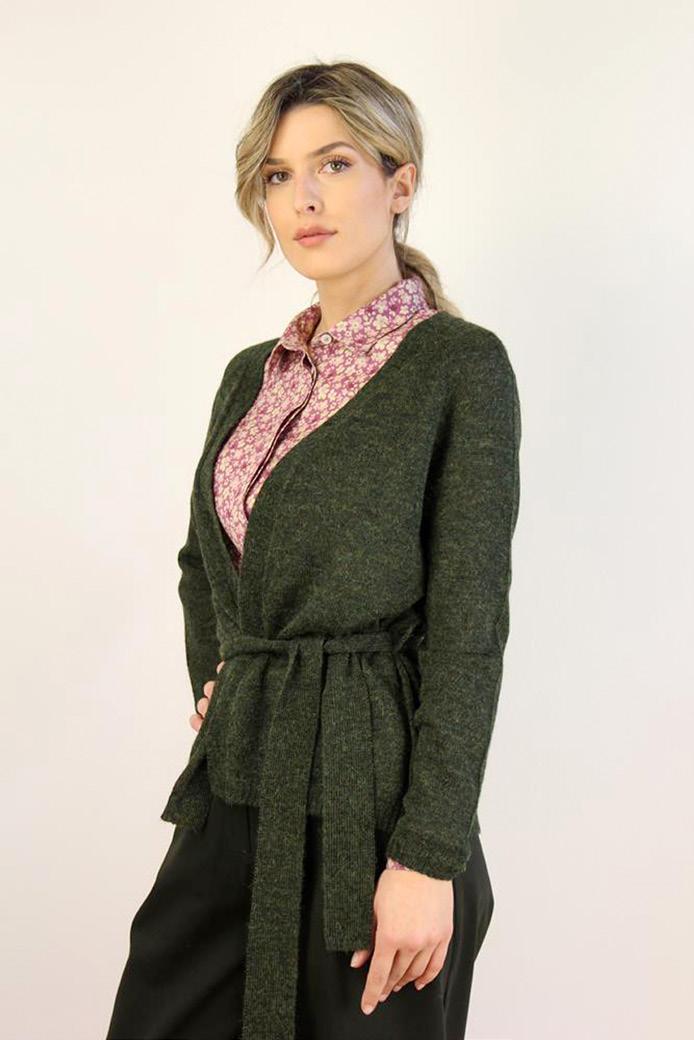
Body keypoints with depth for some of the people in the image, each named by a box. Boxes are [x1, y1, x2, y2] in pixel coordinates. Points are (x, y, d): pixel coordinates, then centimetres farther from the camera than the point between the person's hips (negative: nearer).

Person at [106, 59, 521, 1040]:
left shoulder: (459, 364, -8)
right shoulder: (254, 374, 11)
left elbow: (469, 627, -13)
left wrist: (429, 857, -16)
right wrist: (216, 689, 14)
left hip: (366, 799, -6)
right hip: (236, 786, 6)